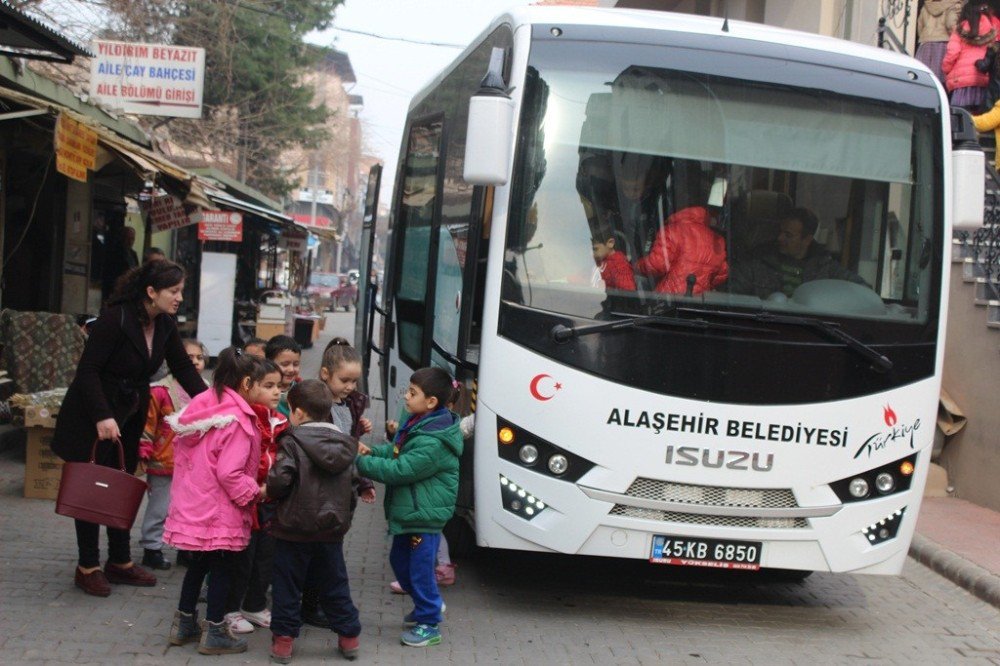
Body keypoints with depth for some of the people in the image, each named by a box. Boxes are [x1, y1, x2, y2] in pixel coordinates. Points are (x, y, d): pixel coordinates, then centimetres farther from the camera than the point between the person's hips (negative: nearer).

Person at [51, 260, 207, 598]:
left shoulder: (165, 326, 0)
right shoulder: (115, 319, -22)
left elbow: (184, 368, 5)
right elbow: (88, 369, -23)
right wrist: (102, 416, -29)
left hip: (129, 416, 7)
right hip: (92, 417, -7)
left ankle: (120, 562, 23)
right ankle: (88, 567, 12)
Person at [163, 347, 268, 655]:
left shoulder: (202, 407, 5)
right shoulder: (237, 421, -21)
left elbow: (181, 450, 13)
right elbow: (229, 473, -24)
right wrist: (254, 492, -10)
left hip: (193, 504, 8)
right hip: (220, 511, -8)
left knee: (198, 564, 20)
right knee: (221, 569, 5)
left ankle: (184, 623, 30)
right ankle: (214, 633, 13)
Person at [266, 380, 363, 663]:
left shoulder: (293, 442, -13)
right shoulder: (345, 445, 4)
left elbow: (279, 481, -21)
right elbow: (355, 484, 10)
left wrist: (269, 491, 0)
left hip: (294, 528, -5)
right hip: (332, 529, 5)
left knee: (288, 585, 8)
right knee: (335, 584, 16)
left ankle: (283, 639, 12)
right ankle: (349, 636, 22)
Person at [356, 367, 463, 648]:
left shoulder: (432, 443, -27)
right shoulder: (414, 421, 3)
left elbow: (399, 470, -26)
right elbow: (396, 451, 16)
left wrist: (361, 462, -19)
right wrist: (373, 451, -3)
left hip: (425, 514, -10)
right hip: (408, 509, 10)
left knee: (420, 569, 0)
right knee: (399, 561, 23)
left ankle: (429, 625, 16)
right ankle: (425, 606, 43)